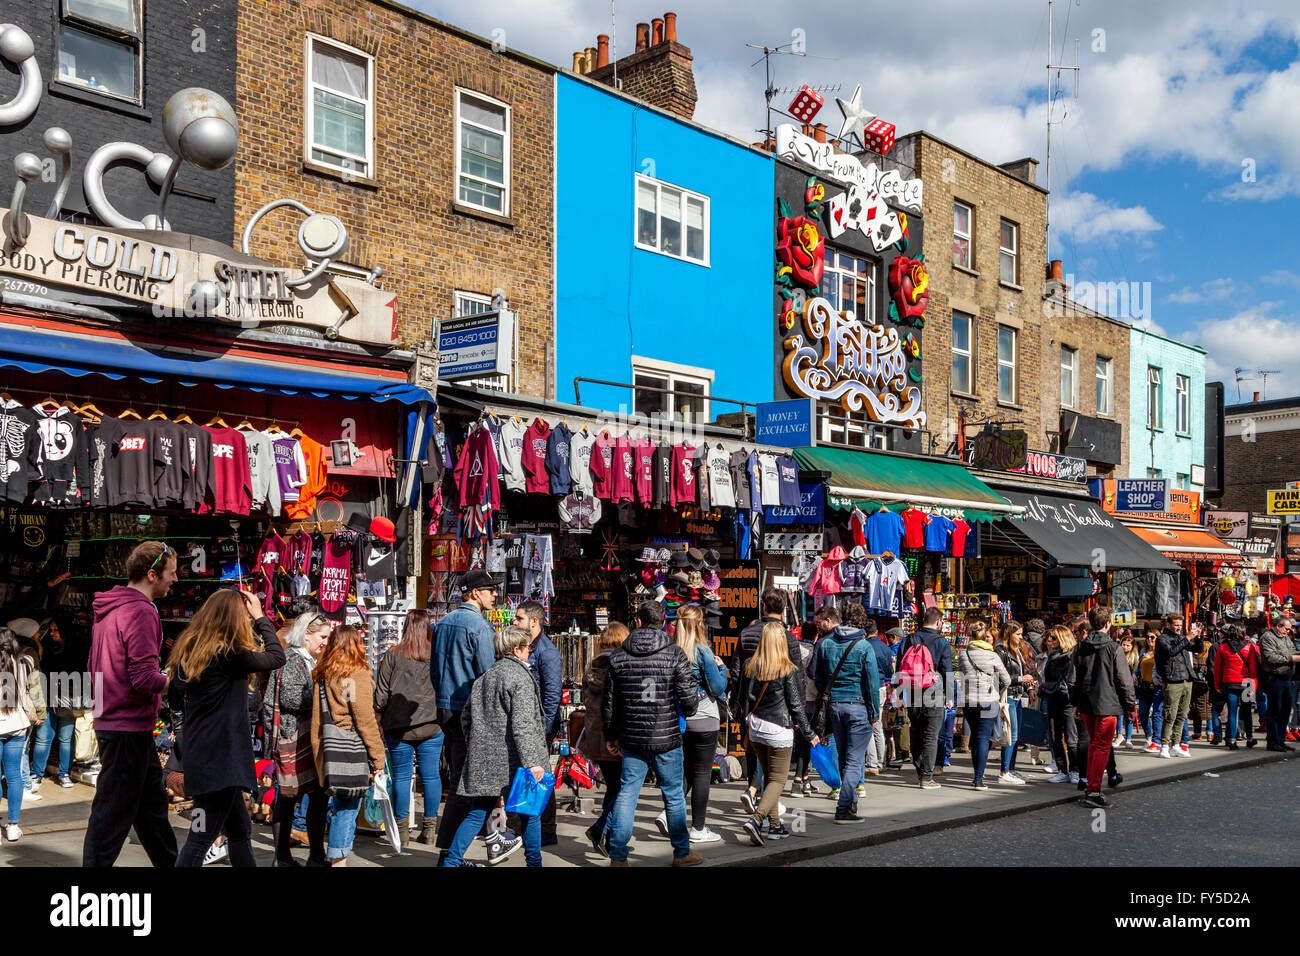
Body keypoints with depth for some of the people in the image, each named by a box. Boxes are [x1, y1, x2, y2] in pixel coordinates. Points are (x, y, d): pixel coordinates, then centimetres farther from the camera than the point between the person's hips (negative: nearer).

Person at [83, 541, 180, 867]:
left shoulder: (108, 610, 12)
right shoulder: (141, 612, -18)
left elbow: (98, 667, 21)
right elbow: (144, 679, -24)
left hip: (111, 723, 10)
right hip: (129, 729, -10)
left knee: (152, 804, 18)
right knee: (113, 815, -3)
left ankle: (170, 864, 28)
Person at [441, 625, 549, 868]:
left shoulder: (484, 677, 13)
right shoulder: (519, 677, -11)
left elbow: (466, 717, 19)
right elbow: (522, 725, -19)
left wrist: (474, 749, 28)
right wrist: (532, 761, -21)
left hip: (483, 758, 7)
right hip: (510, 760, -7)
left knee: (477, 813, 13)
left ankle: (452, 860, 10)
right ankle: (533, 861, 14)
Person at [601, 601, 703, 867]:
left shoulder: (618, 656, 1)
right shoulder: (674, 654, -8)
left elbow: (608, 702, 7)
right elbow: (689, 697, -10)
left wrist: (612, 735, 19)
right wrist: (686, 713, 13)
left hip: (631, 739, 2)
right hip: (666, 738, -2)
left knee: (626, 794, 8)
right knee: (674, 796, 10)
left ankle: (617, 856, 10)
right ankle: (682, 852, 22)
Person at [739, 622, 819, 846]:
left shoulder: (752, 667, 1)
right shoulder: (787, 669, -12)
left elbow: (748, 699, 6)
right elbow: (795, 705, -9)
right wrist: (809, 734, 0)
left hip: (756, 729, 5)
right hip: (778, 730, -5)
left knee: (769, 777, 18)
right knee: (778, 780, 0)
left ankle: (775, 826, 21)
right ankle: (755, 819, -18)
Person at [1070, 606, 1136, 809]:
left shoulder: (1080, 648, 4)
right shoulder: (1114, 648, -11)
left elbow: (1075, 678, 11)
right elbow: (1124, 679, -8)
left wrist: (1075, 702, 21)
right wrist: (1131, 703, 3)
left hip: (1086, 704, 5)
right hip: (1107, 705, -5)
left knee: (1093, 743, 19)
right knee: (1102, 747, -3)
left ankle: (1091, 786, 21)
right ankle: (1093, 791, -8)